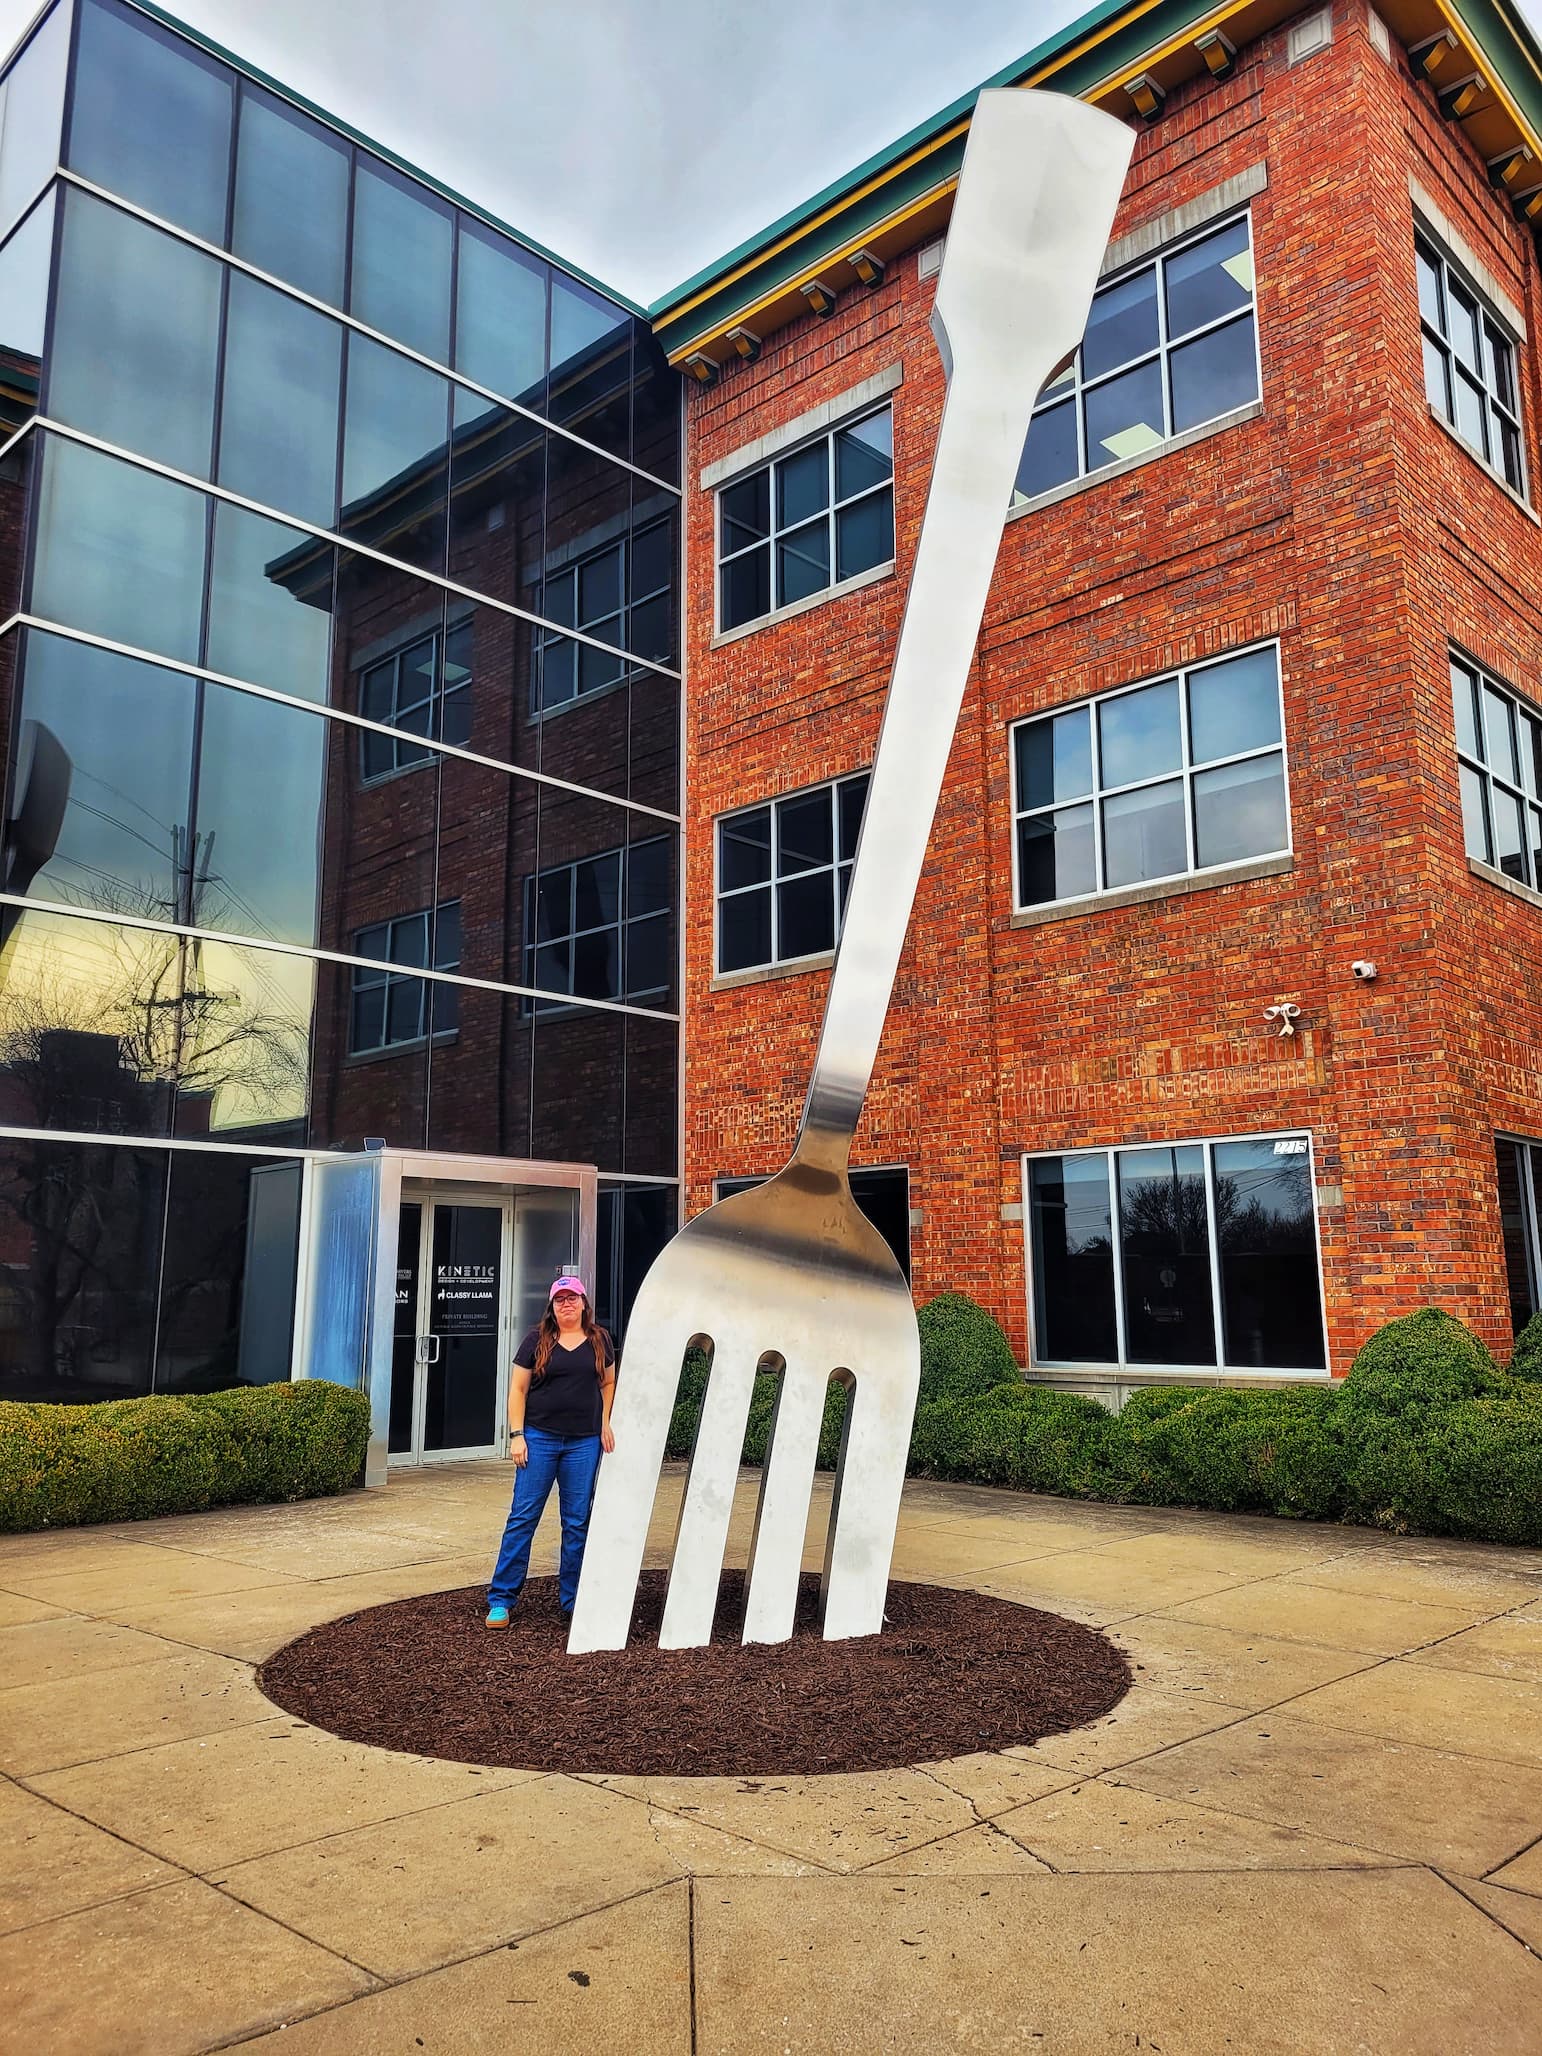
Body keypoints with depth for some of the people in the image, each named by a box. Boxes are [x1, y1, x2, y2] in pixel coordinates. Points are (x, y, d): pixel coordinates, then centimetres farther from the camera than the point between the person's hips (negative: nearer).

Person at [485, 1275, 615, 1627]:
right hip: (539, 1438, -2)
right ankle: (501, 1599, 8)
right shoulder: (538, 1340, 1)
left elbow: (609, 1383, 18)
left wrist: (605, 1423, 7)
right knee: (523, 1516, -1)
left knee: (578, 1522, 6)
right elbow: (518, 1389, 2)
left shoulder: (599, 1340, 7)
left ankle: (572, 1601, 17)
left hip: (584, 1443, 2)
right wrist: (517, 1434, -5)